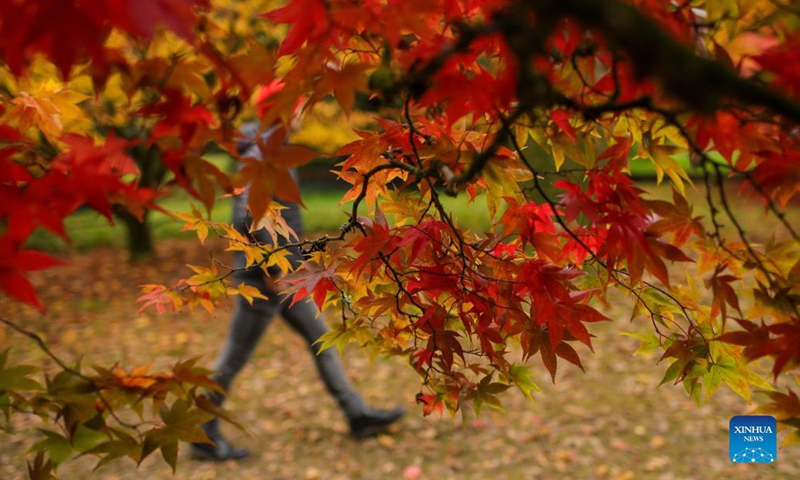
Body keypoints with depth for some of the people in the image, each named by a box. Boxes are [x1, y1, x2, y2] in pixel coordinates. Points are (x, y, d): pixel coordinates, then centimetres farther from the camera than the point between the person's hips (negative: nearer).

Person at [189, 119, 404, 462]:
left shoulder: (264, 155, 13)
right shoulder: (262, 158, -19)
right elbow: (246, 218, -30)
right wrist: (272, 268, -24)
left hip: (283, 275, 10)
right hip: (266, 278, -10)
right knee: (234, 359, 1)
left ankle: (358, 415, 19)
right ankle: (205, 437, 15)